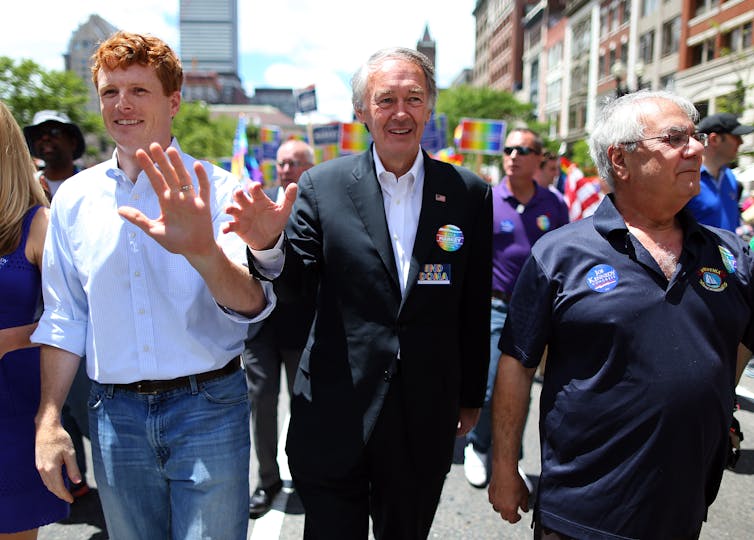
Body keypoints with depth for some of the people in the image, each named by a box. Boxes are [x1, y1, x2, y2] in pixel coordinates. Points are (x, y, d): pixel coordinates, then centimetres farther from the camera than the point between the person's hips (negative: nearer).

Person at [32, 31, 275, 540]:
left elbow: (252, 304, -20)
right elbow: (64, 320, 9)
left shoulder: (217, 189, -8)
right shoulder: (74, 197, 3)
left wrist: (203, 251, -40)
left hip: (209, 408, -3)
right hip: (115, 413, 3)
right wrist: (49, 421, 6)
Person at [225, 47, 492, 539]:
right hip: (334, 417, -1)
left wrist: (471, 397, 9)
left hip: (424, 420, 2)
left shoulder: (469, 194, -1)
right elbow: (299, 284, -2)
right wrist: (268, 246, -23)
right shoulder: (322, 185, -4)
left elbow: (474, 308, 3)